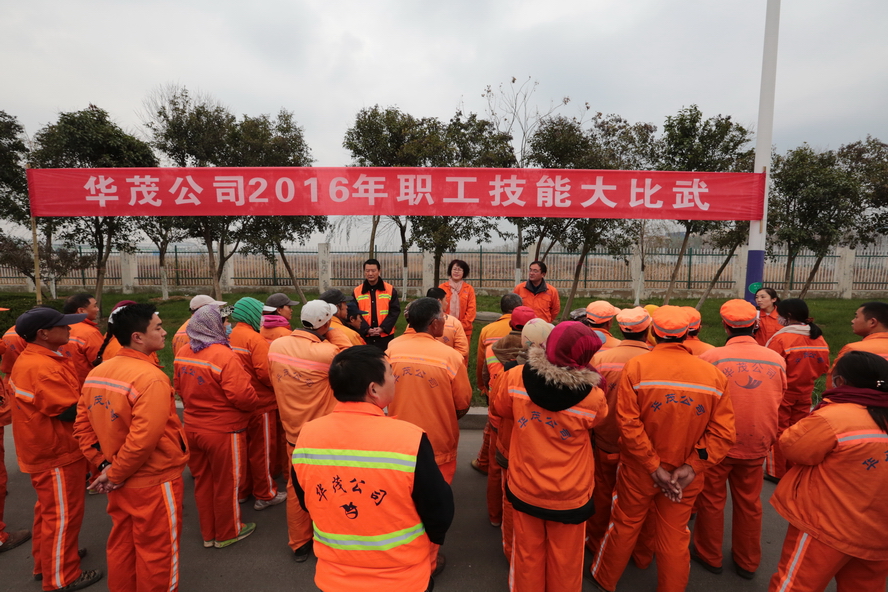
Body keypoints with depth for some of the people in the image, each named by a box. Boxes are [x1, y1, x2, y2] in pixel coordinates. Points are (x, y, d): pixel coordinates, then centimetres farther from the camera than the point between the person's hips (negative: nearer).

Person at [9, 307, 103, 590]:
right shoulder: (43, 368, -28)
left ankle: (46, 562, 41)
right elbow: (71, 411, -27)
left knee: (49, 510, 24)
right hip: (56, 453, -10)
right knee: (62, 515, 5)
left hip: (47, 449, 10)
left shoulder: (31, 359, 6)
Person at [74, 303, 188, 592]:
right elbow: (143, 440, -29)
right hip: (154, 482, -7)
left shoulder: (96, 374, 1)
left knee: (121, 545, 24)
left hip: (120, 483, 8)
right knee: (156, 552, 12)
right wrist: (115, 474, -13)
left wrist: (105, 463, 2)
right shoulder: (151, 378, -25)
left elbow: (82, 427, 5)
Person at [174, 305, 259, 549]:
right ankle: (227, 533, 32)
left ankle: (208, 533, 38)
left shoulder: (182, 354, -1)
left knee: (202, 481, 21)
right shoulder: (224, 355, -25)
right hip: (223, 431, -7)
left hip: (193, 427, 7)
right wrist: (254, 404, -6)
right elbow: (242, 396, -27)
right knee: (225, 483, 13)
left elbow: (179, 388, 10)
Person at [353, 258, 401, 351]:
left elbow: (395, 311, -3)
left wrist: (383, 327, -14)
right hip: (365, 336, 1)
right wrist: (366, 329, -14)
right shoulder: (357, 291, 4)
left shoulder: (390, 289, 1)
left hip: (385, 335, -1)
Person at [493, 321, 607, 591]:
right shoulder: (593, 396, -26)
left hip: (525, 488, 2)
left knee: (528, 554, 25)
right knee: (565, 560, 24)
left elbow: (502, 410, -1)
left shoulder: (515, 378, -21)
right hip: (569, 495, -1)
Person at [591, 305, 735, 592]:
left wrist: (655, 468, -14)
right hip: (685, 476, 2)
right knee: (675, 537, 20)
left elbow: (628, 423, -21)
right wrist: (692, 466, -11)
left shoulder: (636, 367, -17)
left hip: (639, 470, -1)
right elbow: (723, 432, -11)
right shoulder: (713, 374, -8)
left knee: (625, 526, 19)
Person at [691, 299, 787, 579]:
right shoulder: (777, 360, -9)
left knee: (712, 499, 15)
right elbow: (777, 401, 5)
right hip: (757, 444, 3)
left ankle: (709, 556, 32)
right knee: (749, 503, 20)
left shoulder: (710, 357, -20)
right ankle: (747, 561, 37)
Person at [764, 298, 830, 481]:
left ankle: (776, 472, 17)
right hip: (804, 392, 6)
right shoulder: (819, 338, -2)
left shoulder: (781, 338, -22)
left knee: (777, 432, 7)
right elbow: (824, 366, 7)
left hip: (781, 393, -6)